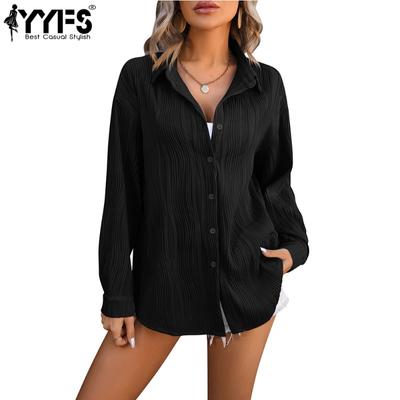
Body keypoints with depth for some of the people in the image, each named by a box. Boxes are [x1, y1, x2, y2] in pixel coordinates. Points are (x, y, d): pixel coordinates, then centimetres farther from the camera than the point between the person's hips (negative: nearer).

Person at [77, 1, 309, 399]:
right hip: (163, 277, -1)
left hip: (247, 275, 2)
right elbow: (122, 191, -4)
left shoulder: (267, 83, 3)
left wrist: (294, 245, -4)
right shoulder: (139, 76, -3)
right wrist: (117, 294, -3)